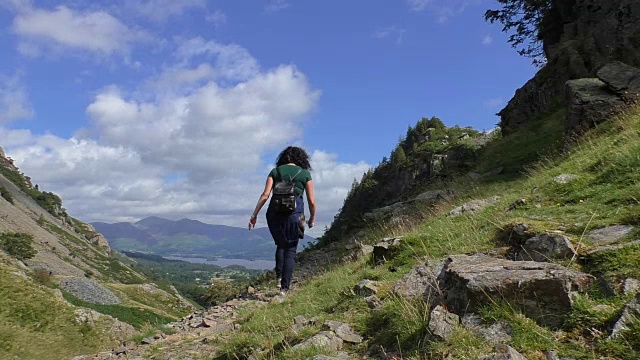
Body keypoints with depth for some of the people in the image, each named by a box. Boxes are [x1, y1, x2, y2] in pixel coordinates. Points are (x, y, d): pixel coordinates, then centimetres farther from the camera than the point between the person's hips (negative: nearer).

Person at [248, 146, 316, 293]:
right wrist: (312, 218, 19)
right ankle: (284, 287, 2)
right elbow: (311, 201, 4)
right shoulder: (305, 174, 6)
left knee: (281, 245, 25)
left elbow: (265, 195, -1)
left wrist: (254, 215, 1)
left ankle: (279, 276, 14)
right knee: (291, 250, 8)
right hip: (294, 214, -2)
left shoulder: (275, 171, 9)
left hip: (275, 213, 2)